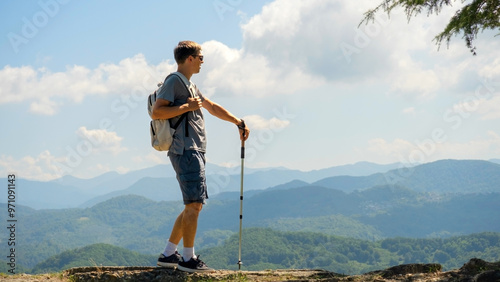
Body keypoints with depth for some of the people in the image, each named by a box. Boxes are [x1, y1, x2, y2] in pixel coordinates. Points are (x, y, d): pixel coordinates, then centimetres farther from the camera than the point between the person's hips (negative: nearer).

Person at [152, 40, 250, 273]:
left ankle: (168, 254, 13)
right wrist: (186, 107, -15)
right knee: (193, 203, -11)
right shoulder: (174, 81, -6)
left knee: (194, 206, 10)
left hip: (195, 151, 10)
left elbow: (212, 107, 33)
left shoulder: (189, 85, 24)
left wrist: (237, 122, 32)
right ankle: (188, 258, -6)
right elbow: (156, 112, -17)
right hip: (186, 150, -10)